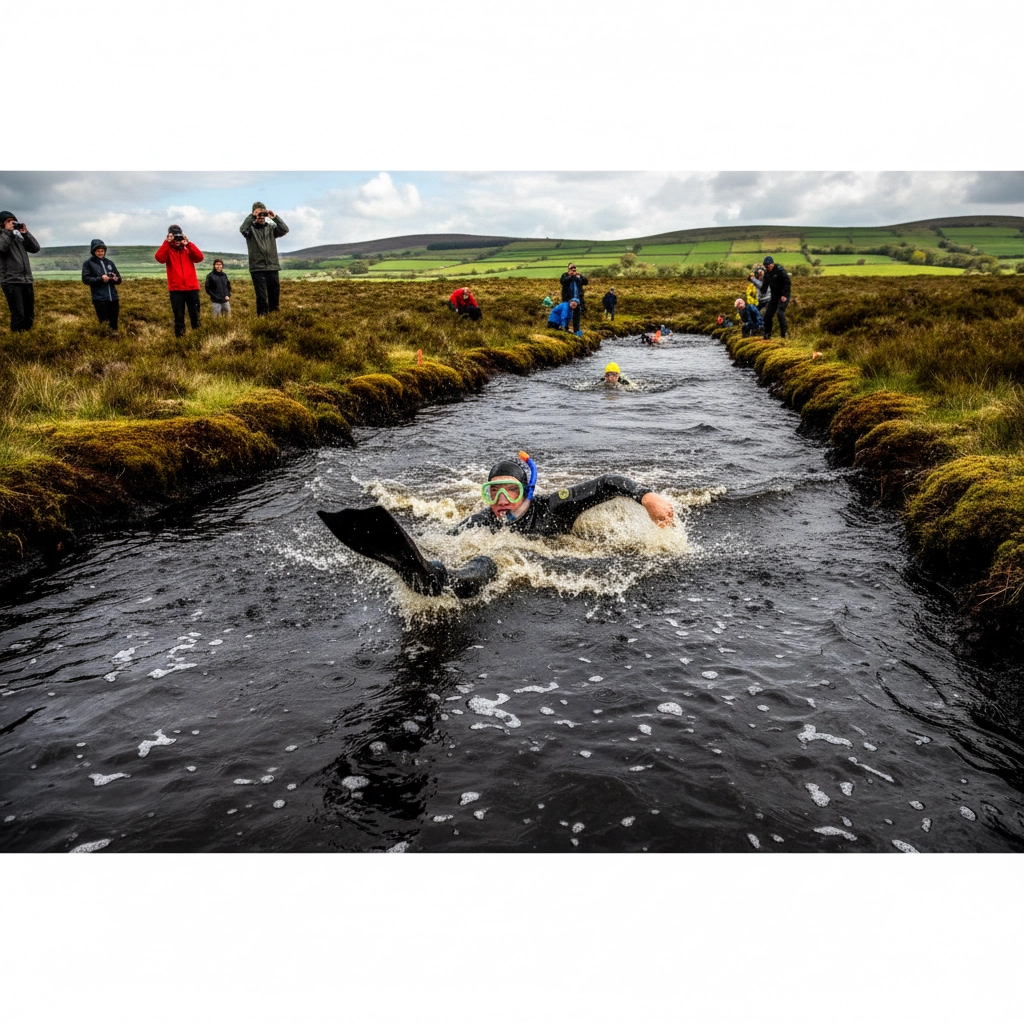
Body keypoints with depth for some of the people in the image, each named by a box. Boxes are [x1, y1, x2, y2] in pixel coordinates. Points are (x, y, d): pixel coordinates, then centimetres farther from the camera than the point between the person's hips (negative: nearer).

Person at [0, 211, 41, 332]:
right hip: (11, 282, -6)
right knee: (18, 315, -14)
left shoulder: (18, 237, 19)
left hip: (27, 280, 6)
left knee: (29, 315, 9)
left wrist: (25, 233, 3)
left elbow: (35, 248, 11)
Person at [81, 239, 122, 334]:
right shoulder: (88, 263, 3)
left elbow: (119, 279, 17)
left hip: (113, 297, 4)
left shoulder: (109, 262, 16)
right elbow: (85, 279, -6)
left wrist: (116, 278, -7)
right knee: (104, 321, -8)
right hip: (99, 298, -4)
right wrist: (100, 279, -16)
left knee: (113, 321, 6)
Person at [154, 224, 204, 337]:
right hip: (176, 289, -1)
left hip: (192, 288, 1)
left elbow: (200, 257, -8)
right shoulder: (167, 250, 6)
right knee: (179, 316, 1)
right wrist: (167, 242, -18)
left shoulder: (188, 248, 10)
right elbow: (159, 258, -15)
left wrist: (188, 243, -14)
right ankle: (180, 337, 6)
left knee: (195, 315, 5)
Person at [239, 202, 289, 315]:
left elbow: (285, 230, -5)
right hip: (257, 269, -3)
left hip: (273, 267, 3)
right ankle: (262, 317, 0)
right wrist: (252, 216, -18)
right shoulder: (251, 228, 3)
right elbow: (242, 229, -18)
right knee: (261, 297, -5)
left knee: (275, 296, 8)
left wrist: (275, 217, -13)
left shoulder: (271, 227, 11)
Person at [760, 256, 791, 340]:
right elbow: (765, 285, 14)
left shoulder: (780, 270, -17)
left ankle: (784, 332, -13)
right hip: (774, 296, 7)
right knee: (768, 314, 3)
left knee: (780, 312, -23)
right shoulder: (767, 272, 4)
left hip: (783, 296, -7)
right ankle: (767, 334, 15)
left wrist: (784, 295, -22)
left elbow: (788, 283, -18)